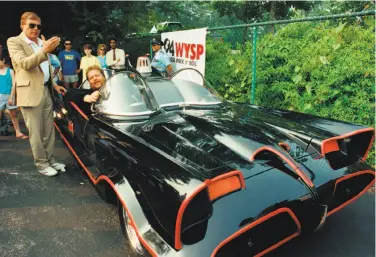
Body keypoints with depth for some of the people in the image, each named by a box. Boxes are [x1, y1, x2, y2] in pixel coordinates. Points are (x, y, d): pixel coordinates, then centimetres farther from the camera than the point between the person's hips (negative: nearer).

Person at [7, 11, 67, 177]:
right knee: (36, 132, 0)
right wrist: (45, 50, -32)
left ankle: (50, 160, 20)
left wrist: (54, 84, 15)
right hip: (30, 93, -7)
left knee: (49, 130, 10)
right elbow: (25, 64, -20)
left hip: (46, 91, 7)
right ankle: (41, 164, 10)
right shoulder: (14, 42, -4)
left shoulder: (42, 42, 18)